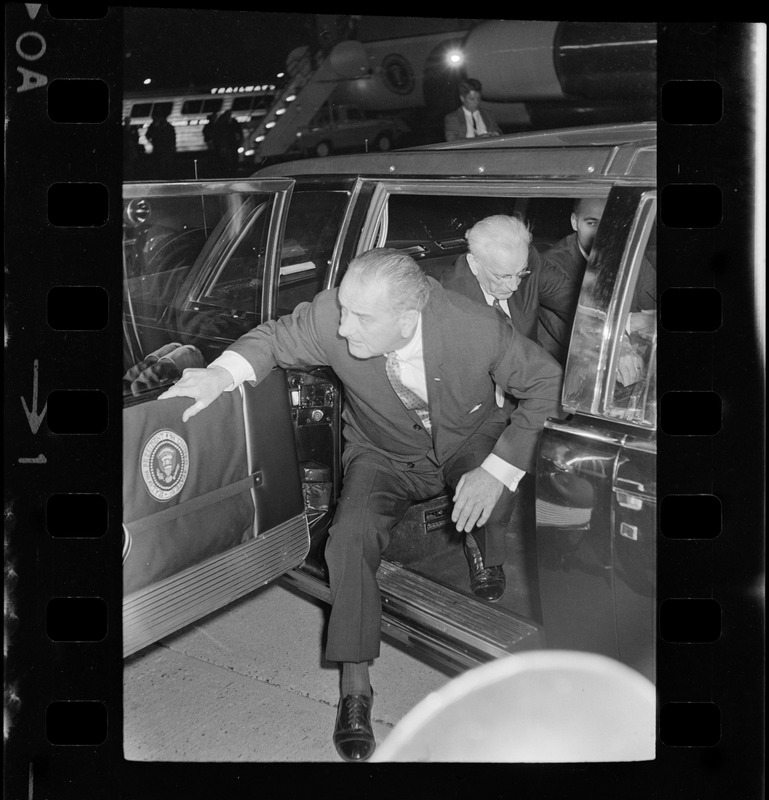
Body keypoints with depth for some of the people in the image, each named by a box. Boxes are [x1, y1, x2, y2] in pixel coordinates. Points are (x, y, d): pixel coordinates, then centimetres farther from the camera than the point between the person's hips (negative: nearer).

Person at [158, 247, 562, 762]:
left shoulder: (477, 328, -33)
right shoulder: (329, 319, -29)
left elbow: (550, 383, -20)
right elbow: (274, 338, -8)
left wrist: (495, 471, -29)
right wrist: (223, 372, -31)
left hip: (468, 441, -1)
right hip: (386, 456, 1)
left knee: (516, 455, -34)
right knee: (350, 539, -25)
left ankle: (485, 545, 2)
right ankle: (355, 688, -7)